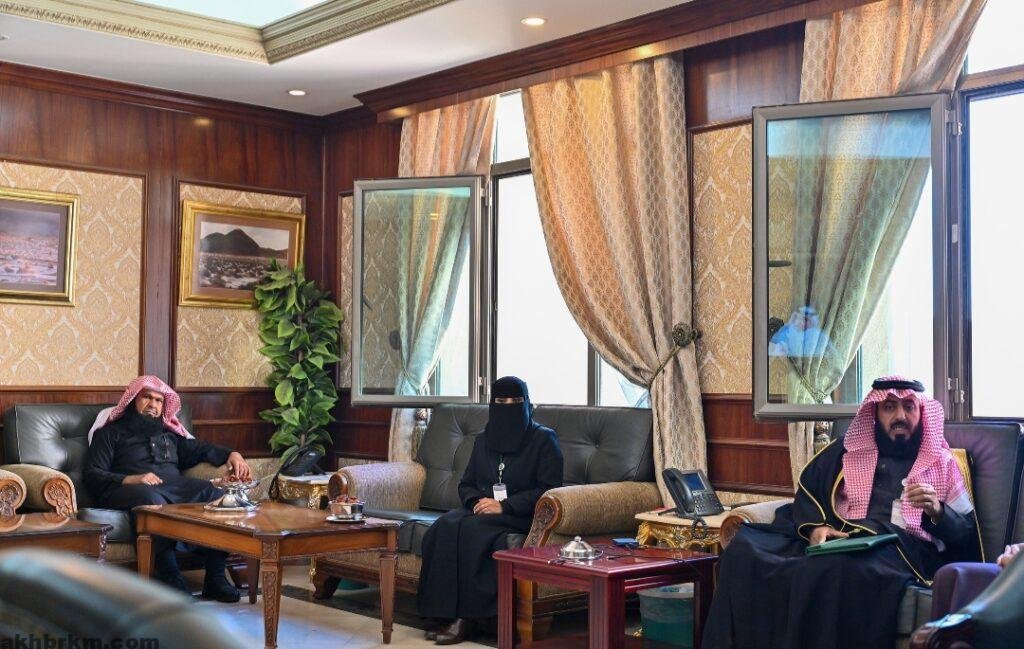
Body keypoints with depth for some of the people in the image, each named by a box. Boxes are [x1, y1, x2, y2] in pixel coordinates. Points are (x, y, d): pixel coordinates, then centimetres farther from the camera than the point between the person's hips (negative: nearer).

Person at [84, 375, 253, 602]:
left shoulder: (169, 432, 34)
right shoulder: (111, 432, 19)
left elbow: (199, 449, 31)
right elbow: (93, 475, 7)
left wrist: (231, 455, 9)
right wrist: (131, 479, -10)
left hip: (174, 485, 4)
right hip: (128, 488, -4)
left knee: (214, 493, -26)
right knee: (151, 500, -41)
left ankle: (215, 577, -30)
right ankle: (170, 577, -44)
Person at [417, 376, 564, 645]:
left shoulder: (544, 439, 0)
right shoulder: (483, 440, 17)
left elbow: (549, 489, -8)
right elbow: (466, 484, 20)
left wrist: (504, 505, -17)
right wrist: (477, 501, -5)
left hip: (523, 516, -5)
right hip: (482, 510, 5)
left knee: (471, 530, -32)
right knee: (445, 526, -26)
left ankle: (466, 618, -26)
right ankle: (448, 614, -27)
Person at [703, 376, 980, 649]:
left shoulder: (943, 463, 18)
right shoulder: (849, 448, 25)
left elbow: (967, 536, 13)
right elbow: (807, 489, 20)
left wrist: (937, 511, -9)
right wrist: (815, 526, -1)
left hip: (901, 548, -3)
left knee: (837, 567, -42)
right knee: (745, 548, -25)